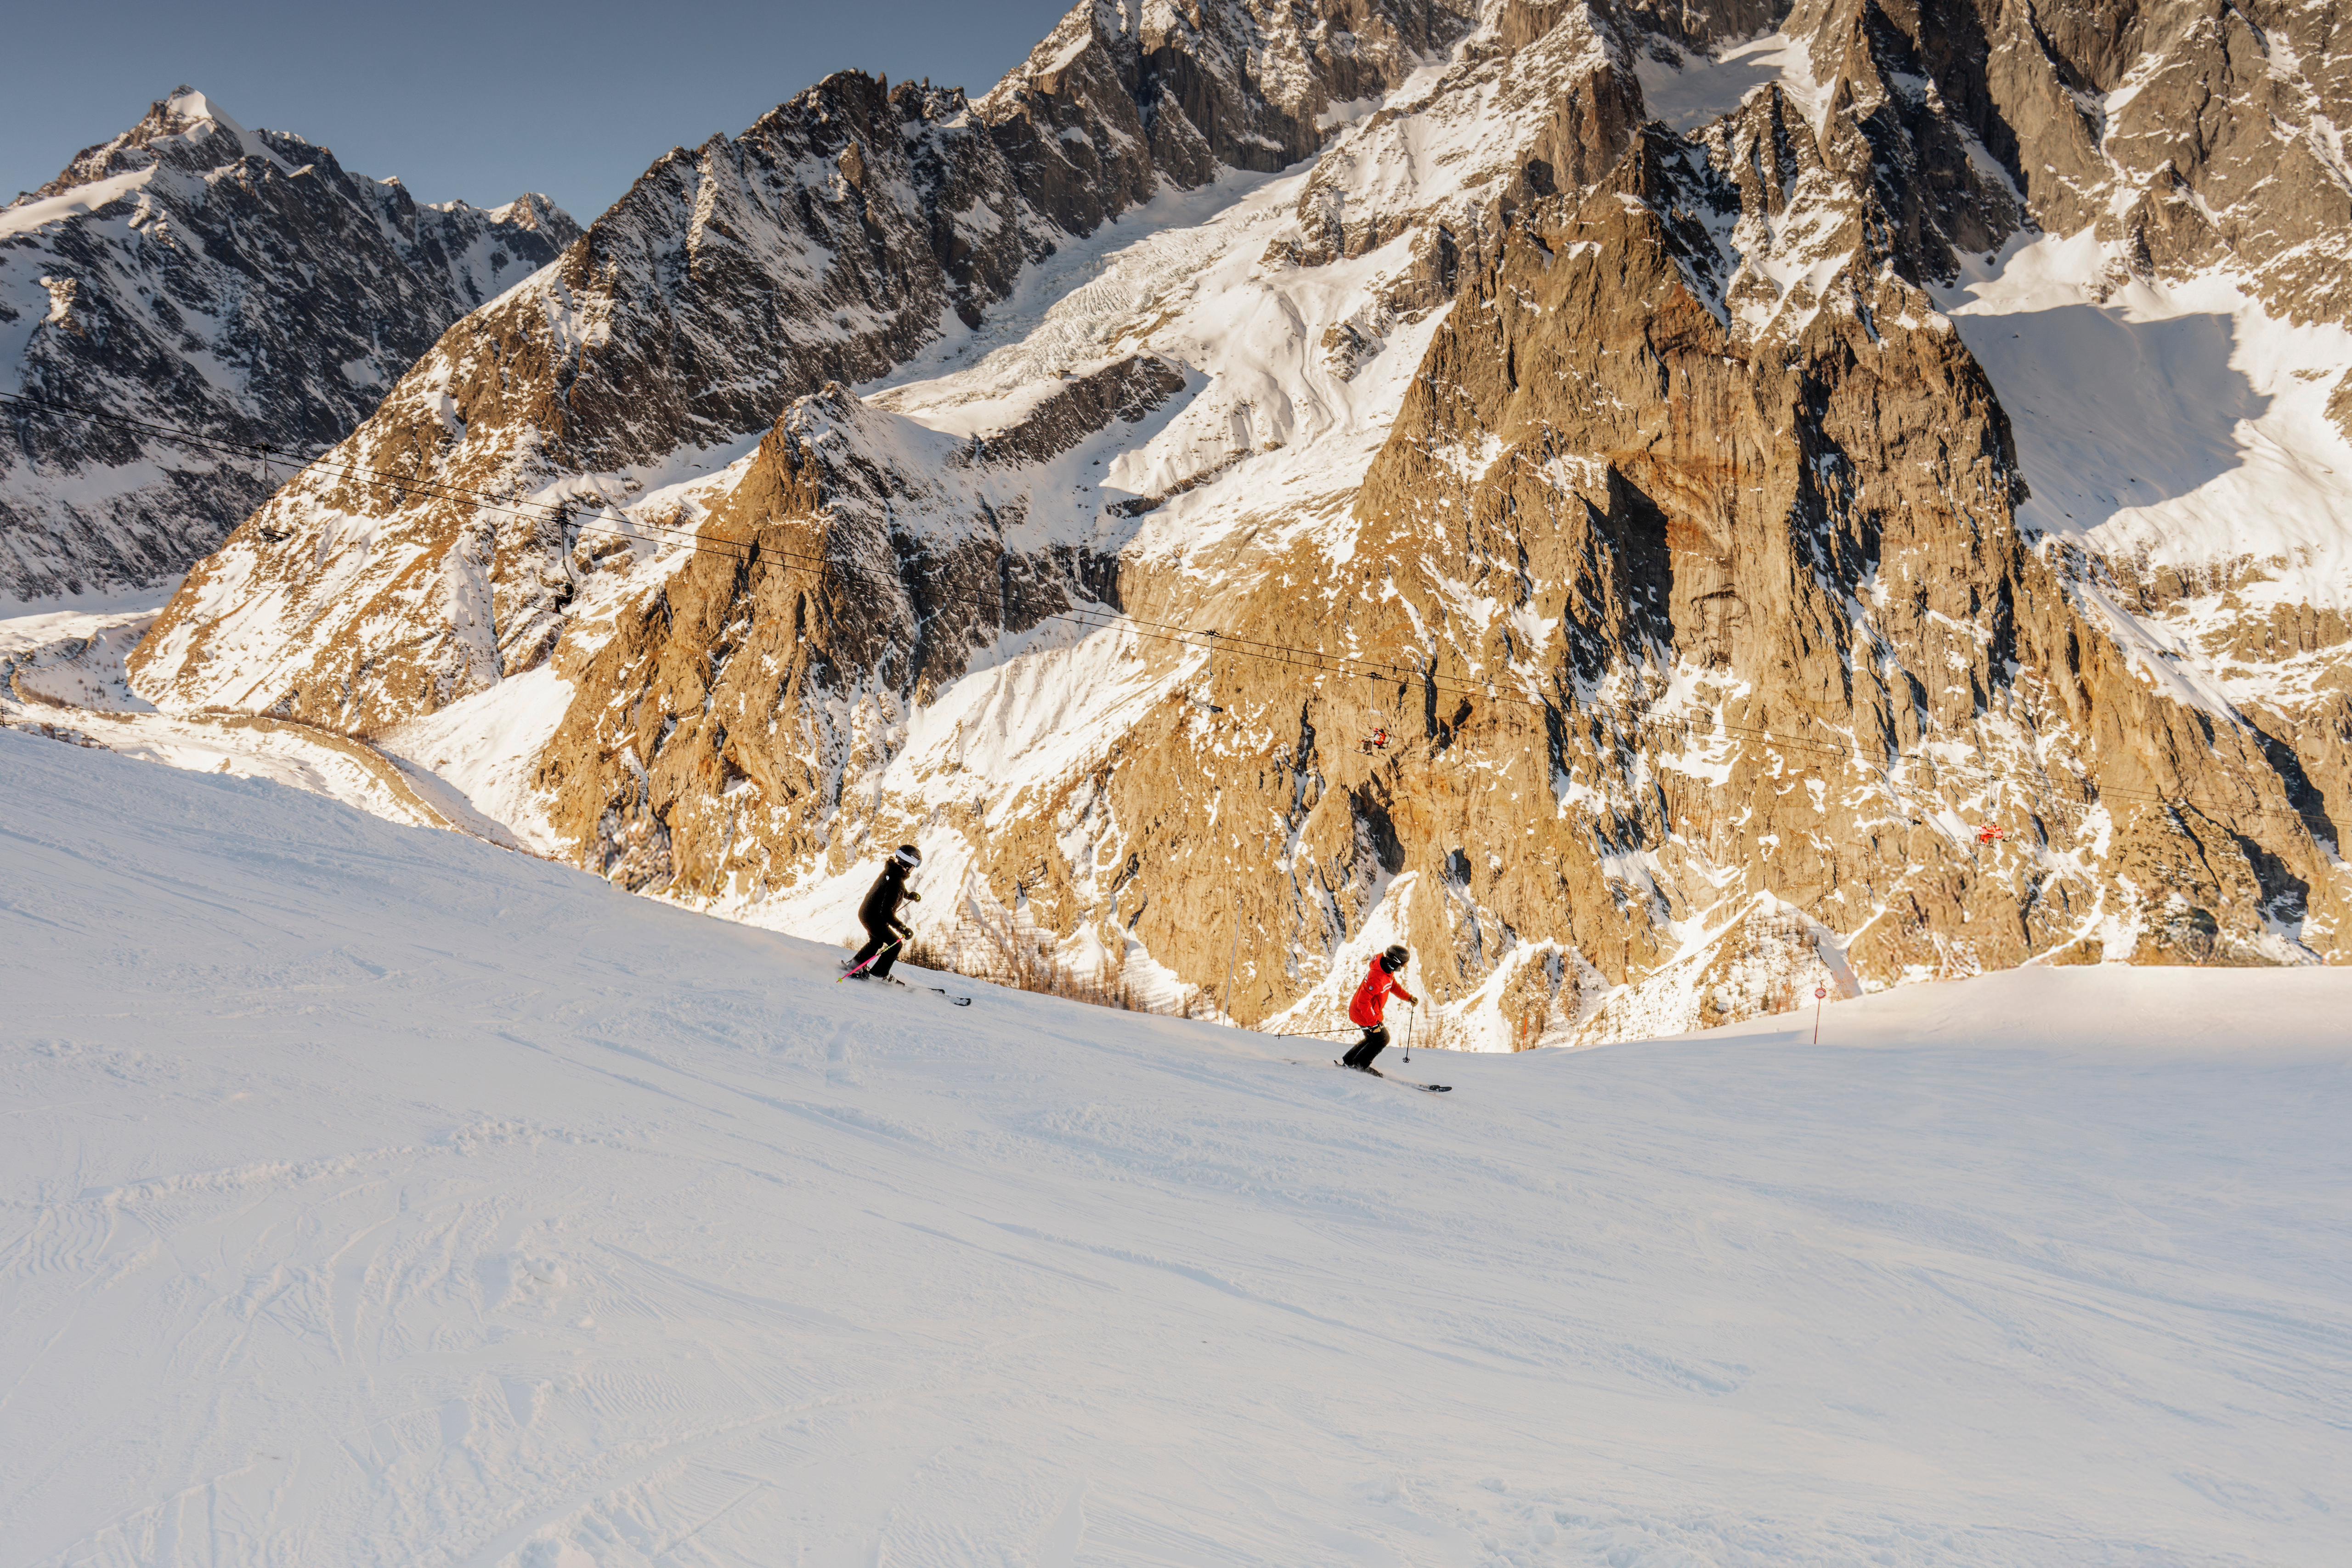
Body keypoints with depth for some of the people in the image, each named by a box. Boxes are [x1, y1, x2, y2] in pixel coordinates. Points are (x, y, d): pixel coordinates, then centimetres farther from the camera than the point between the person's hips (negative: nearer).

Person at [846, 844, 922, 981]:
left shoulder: (891, 871, -3)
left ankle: (856, 963, 43)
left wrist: (909, 895, 11)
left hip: (865, 913, 10)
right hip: (875, 919, -10)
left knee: (877, 941, 31)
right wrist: (902, 928, -33)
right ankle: (877, 974, 8)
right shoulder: (896, 882, -32)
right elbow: (887, 911, -34)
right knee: (895, 944, 3)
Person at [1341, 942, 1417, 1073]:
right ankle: (1360, 1065, 11)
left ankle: (1348, 1061, 29)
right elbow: (1363, 1001, -34)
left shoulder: (1387, 970, -3)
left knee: (1373, 1038, 23)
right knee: (1382, 1038, 1)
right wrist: (1373, 1023, -31)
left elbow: (1393, 985, 19)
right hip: (1363, 1013, -10)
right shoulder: (1377, 978, -34)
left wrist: (1409, 997, 10)